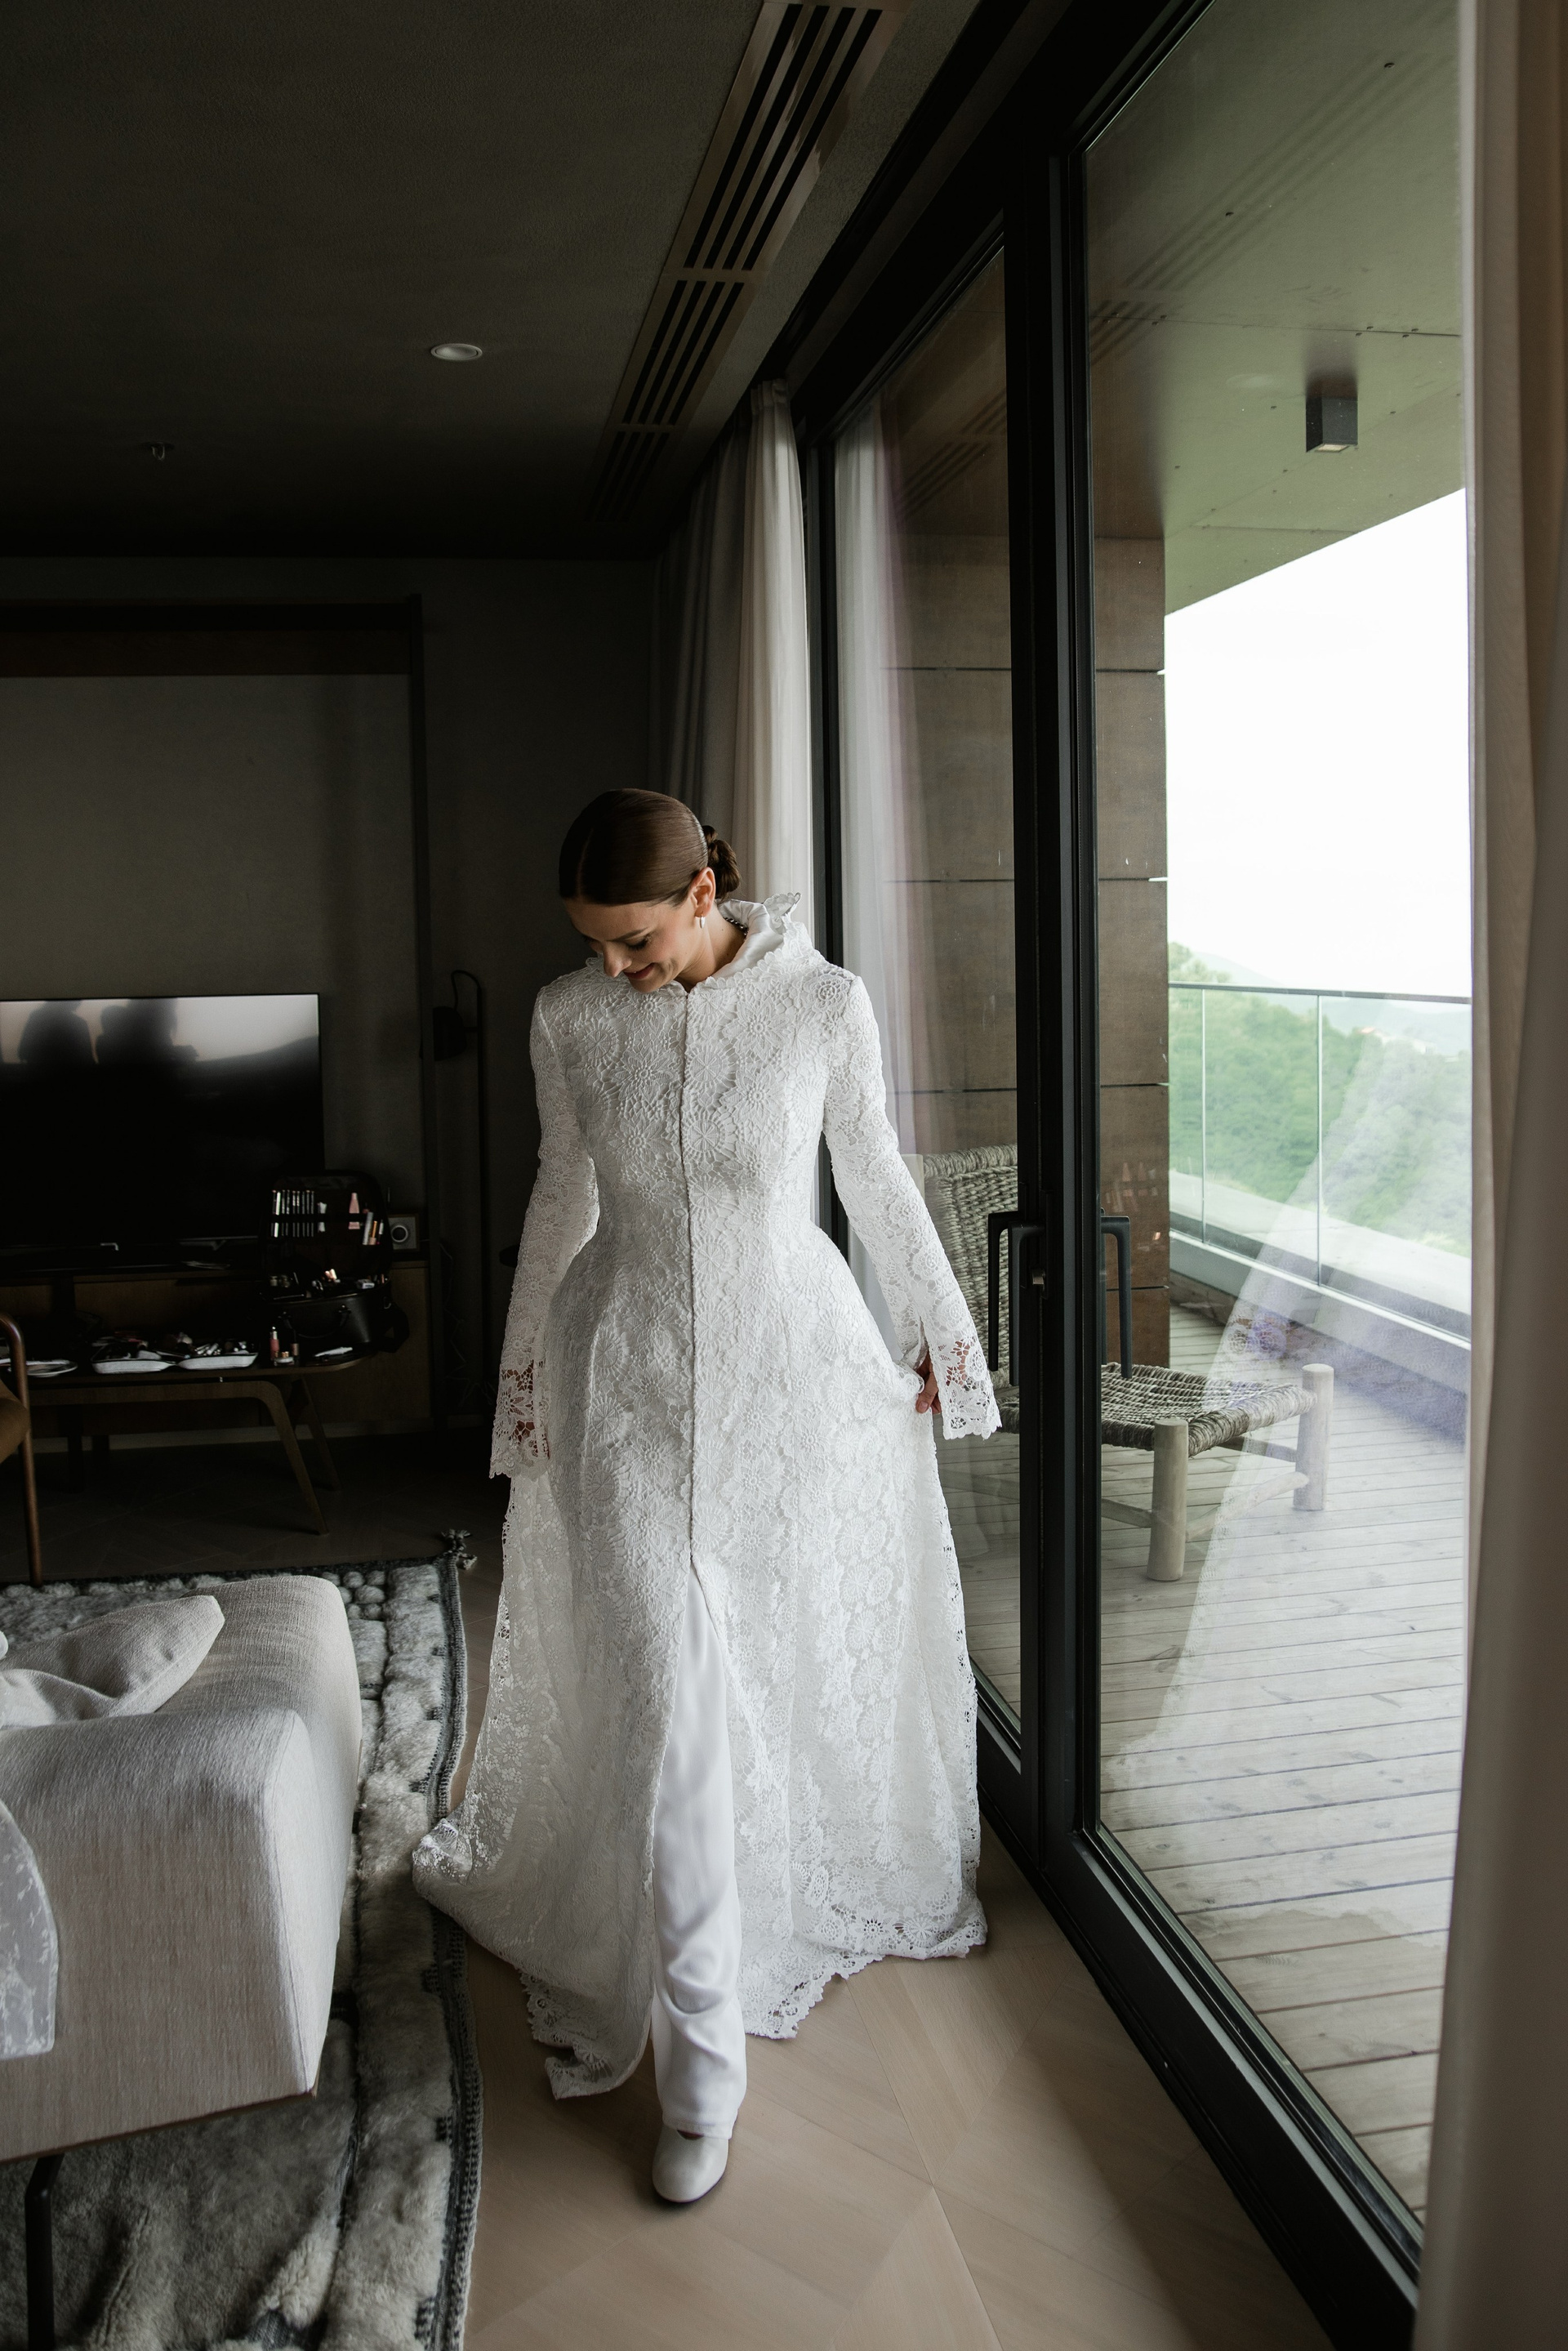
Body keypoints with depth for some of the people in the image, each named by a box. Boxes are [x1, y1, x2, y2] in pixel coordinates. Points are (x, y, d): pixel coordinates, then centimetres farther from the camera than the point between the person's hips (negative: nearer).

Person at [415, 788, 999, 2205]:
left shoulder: (823, 1002, -9)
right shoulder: (569, 1020, -4)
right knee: (667, 1704, -3)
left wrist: (942, 1331, 9)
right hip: (633, 1379, 0)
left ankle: (820, 1898, 45)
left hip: (794, 1365, 0)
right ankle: (702, 2066, 8)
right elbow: (562, 1201, 8)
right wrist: (523, 1364, 12)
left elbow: (878, 1179, 3)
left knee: (806, 1666, 14)